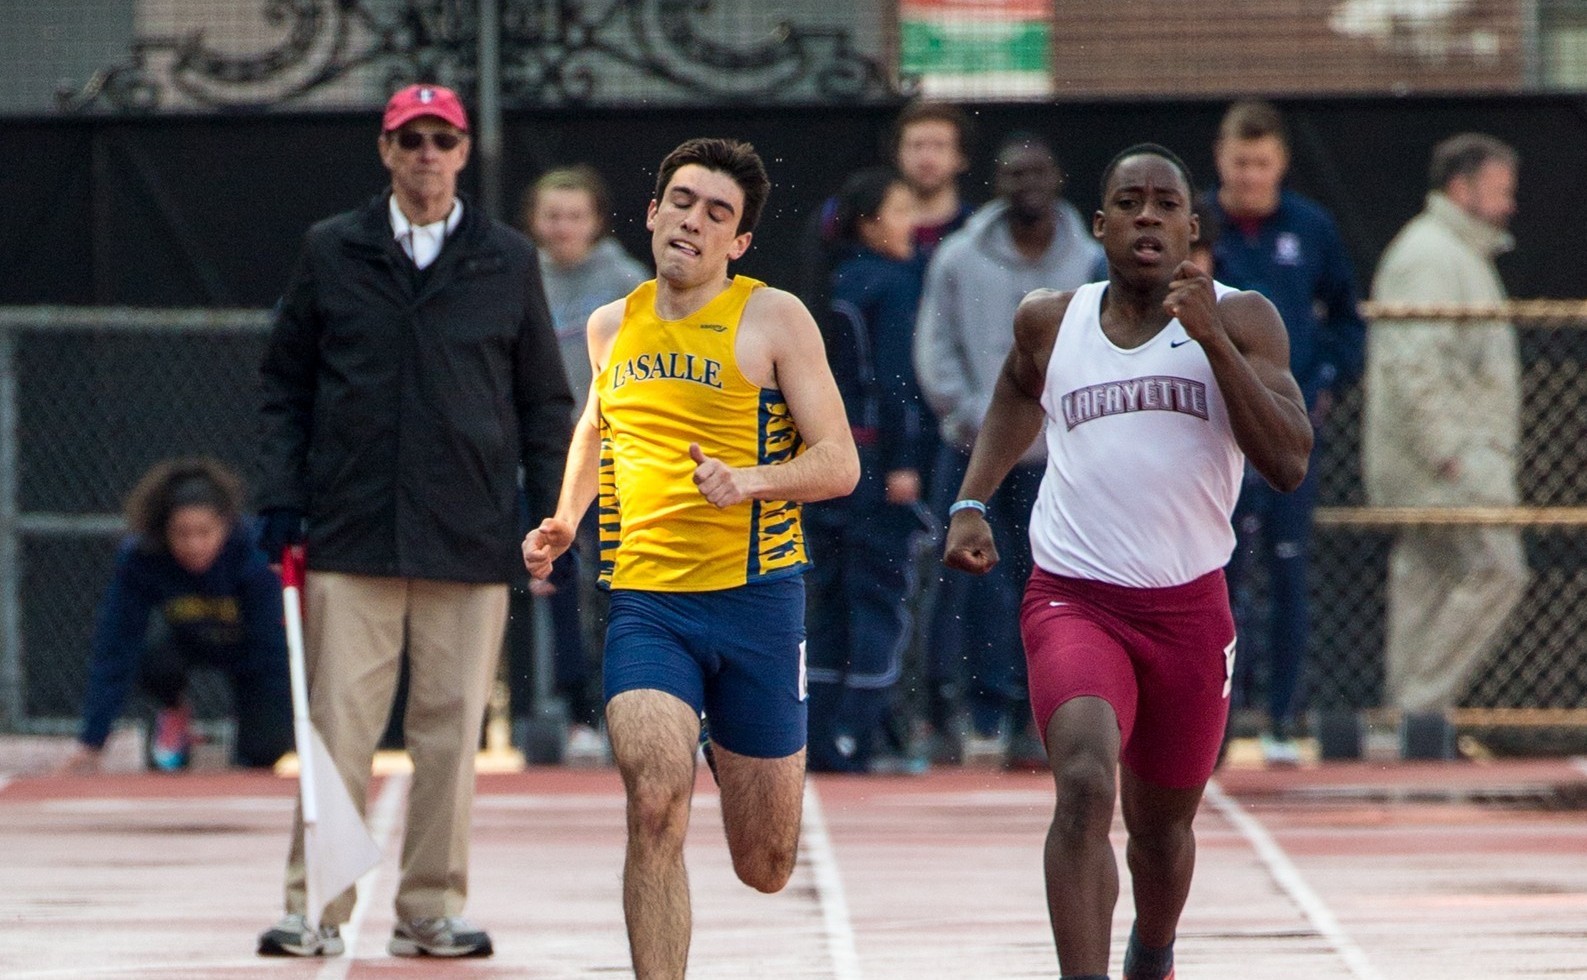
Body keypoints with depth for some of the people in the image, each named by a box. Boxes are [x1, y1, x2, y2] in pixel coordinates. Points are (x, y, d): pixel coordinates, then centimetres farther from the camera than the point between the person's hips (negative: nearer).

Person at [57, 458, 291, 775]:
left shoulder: (252, 552, -37)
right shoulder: (138, 559, -32)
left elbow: (271, 644, -33)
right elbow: (115, 650, -30)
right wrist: (91, 744, -33)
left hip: (245, 647, -2)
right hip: (186, 638, 2)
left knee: (264, 752, -18)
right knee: (154, 662, -32)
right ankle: (174, 713, 4)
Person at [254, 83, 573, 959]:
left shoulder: (508, 262, 8)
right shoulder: (331, 253, 8)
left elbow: (544, 401, 12)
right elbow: (286, 385, 11)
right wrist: (281, 496, 1)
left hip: (471, 541, 1)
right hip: (351, 536, -1)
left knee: (451, 730, 1)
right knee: (338, 723, -4)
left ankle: (432, 911, 8)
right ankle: (316, 908, 0)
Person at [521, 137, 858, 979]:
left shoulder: (773, 318, -2)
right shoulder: (613, 326, 11)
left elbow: (838, 463, -5)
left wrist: (747, 482, -22)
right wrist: (565, 521, 16)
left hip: (755, 595, -2)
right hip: (642, 598, 2)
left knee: (765, 869, 10)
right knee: (654, 809, -24)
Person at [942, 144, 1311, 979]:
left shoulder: (1241, 322, -2)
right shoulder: (1050, 322, 5)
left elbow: (1289, 463, -13)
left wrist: (1213, 340, -20)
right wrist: (971, 503, 18)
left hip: (1188, 608, 1)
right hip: (1074, 598, -1)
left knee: (1162, 823, 17)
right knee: (1085, 786, -27)